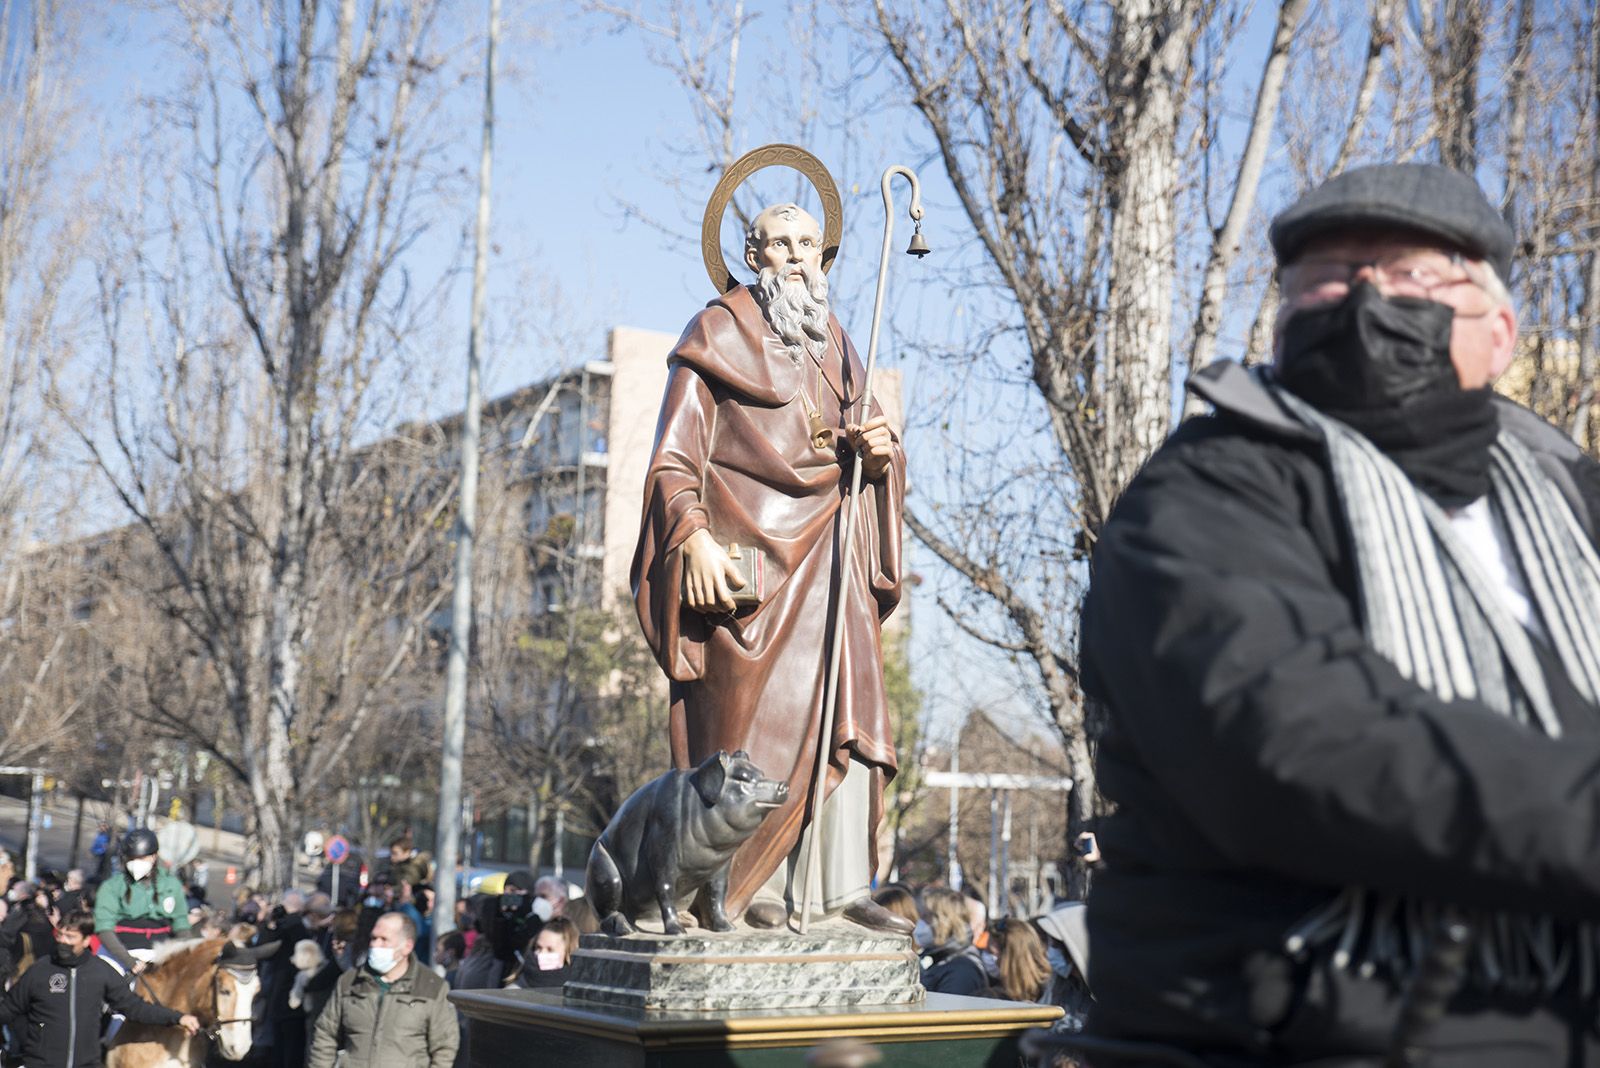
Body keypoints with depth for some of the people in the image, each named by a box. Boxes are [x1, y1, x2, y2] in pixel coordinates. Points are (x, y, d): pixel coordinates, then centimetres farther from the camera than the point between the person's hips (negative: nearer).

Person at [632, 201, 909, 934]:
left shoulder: (834, 346, 20)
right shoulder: (718, 333, 4)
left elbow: (860, 455, 21)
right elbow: (674, 455, -4)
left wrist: (878, 453, -3)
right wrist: (694, 538, -18)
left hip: (827, 551, 5)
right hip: (747, 550, -5)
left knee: (844, 716, -2)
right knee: (750, 716, -8)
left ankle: (841, 887, -1)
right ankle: (749, 888, -4)